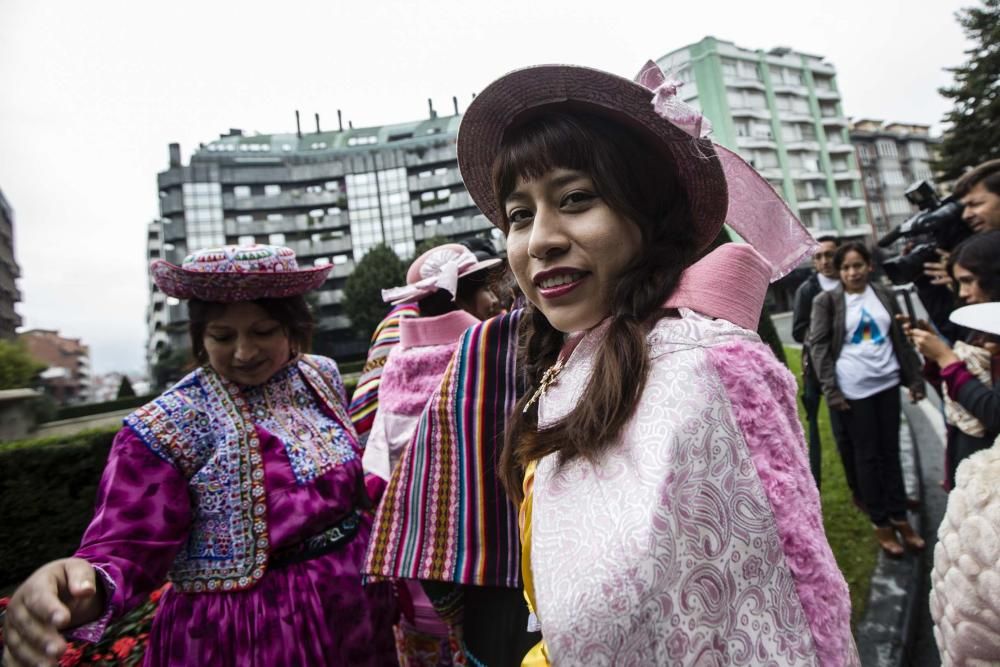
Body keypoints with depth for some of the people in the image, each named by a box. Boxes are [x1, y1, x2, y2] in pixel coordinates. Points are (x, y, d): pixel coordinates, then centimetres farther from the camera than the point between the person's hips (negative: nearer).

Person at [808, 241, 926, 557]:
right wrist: (830, 389, -14)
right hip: (853, 389, -3)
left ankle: (900, 517, 25)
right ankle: (880, 523, 18)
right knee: (867, 455, 6)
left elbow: (901, 339, 10)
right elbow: (818, 345, -8)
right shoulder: (827, 301, -5)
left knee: (891, 451, 12)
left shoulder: (884, 295, 6)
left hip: (887, 383, 4)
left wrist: (915, 378, 7)